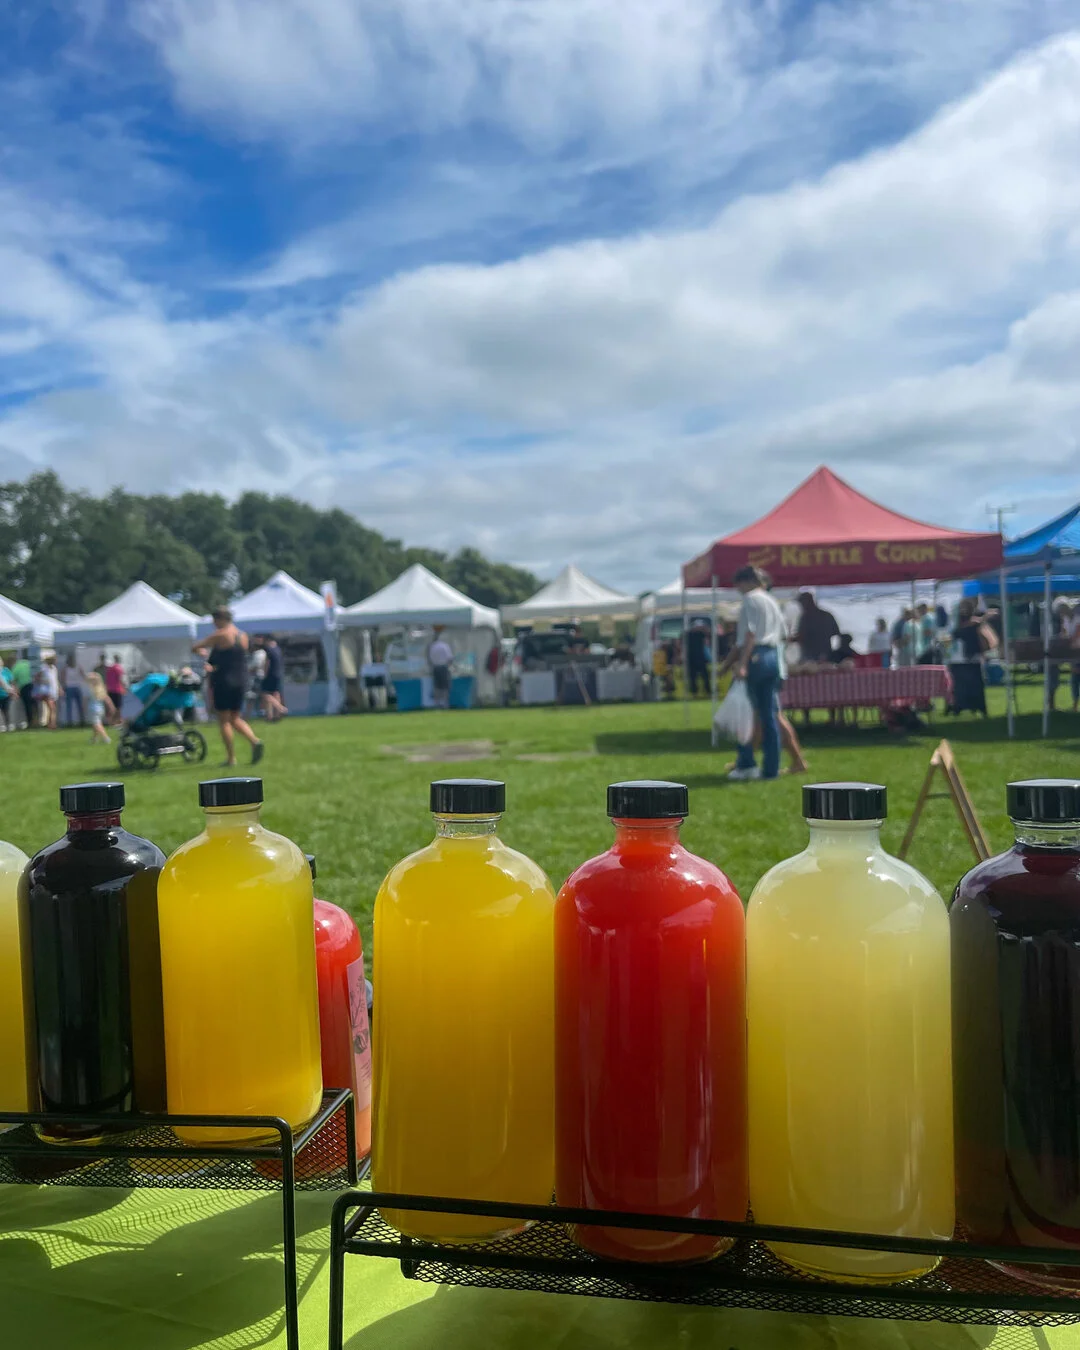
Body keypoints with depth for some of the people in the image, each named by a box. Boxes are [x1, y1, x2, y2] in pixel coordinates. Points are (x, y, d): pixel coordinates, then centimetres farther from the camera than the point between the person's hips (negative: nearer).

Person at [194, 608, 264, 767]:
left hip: (224, 682, -6)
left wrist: (200, 651, 18)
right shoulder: (243, 636, 10)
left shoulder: (220, 635, -11)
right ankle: (255, 741, -7)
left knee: (224, 720, 3)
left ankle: (231, 758, 2)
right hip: (241, 682, 7)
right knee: (235, 719, 16)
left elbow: (195, 648, -5)